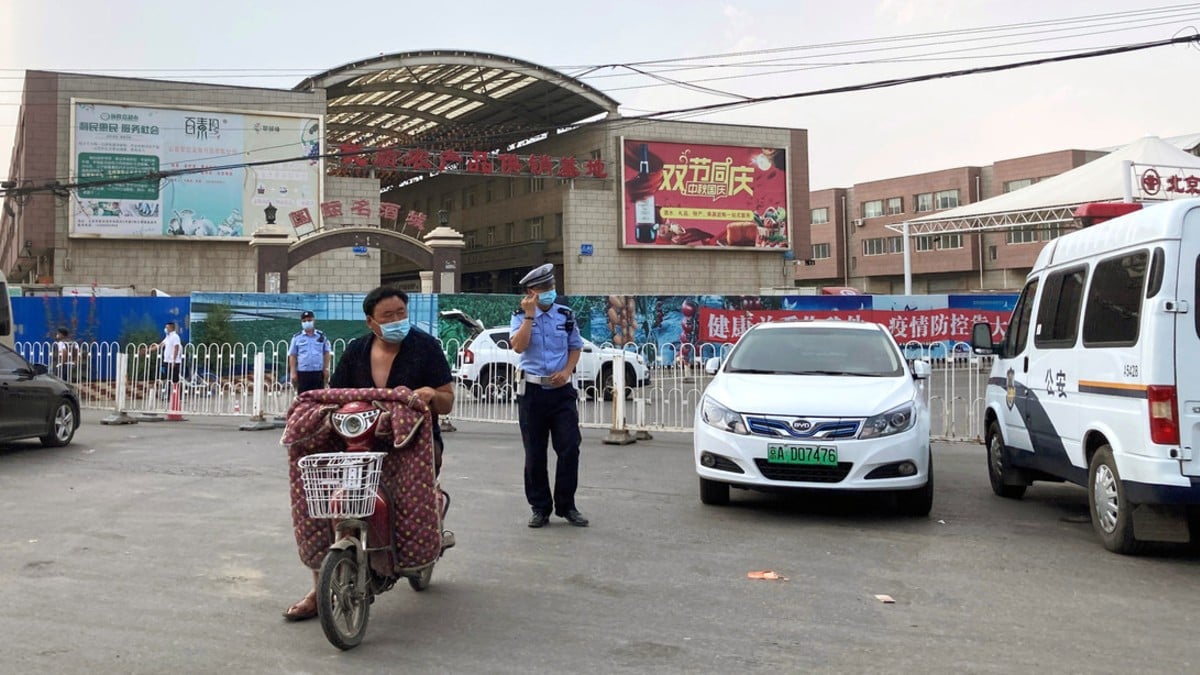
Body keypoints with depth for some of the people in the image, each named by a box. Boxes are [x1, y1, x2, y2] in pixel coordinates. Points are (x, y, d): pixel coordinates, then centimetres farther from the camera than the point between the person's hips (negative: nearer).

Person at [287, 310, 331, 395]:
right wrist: (293, 372, -3)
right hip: (302, 373, -1)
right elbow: (292, 356, 4)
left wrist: (326, 369, 0)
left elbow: (327, 353, 9)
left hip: (318, 373, 1)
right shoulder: (297, 338, 5)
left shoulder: (322, 336, 8)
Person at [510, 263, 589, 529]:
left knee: (569, 449, -3)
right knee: (535, 454, 5)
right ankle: (540, 507, 17)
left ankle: (566, 505, 11)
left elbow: (575, 347, 12)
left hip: (561, 390, 2)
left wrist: (566, 371, -4)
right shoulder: (520, 317, 0)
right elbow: (518, 346, -16)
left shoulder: (566, 315, 7)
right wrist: (529, 316, -18)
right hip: (532, 390, -1)